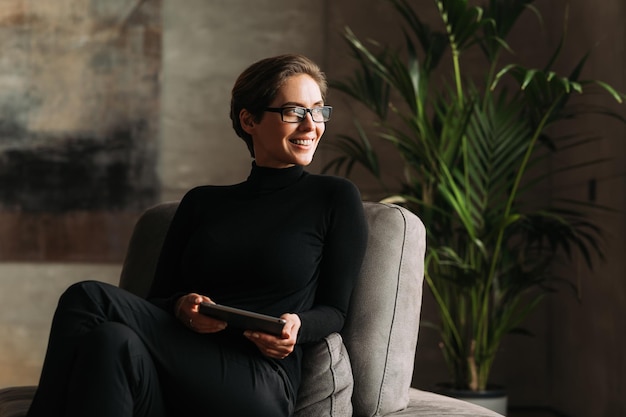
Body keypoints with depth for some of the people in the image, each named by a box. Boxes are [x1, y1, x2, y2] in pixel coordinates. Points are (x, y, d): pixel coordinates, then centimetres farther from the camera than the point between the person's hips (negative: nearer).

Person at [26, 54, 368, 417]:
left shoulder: (336, 198, 12)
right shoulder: (201, 203, 23)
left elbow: (334, 311, 9)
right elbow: (158, 298, 18)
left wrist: (297, 326, -14)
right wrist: (182, 308, -6)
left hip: (259, 382, -4)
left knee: (89, 299, -29)